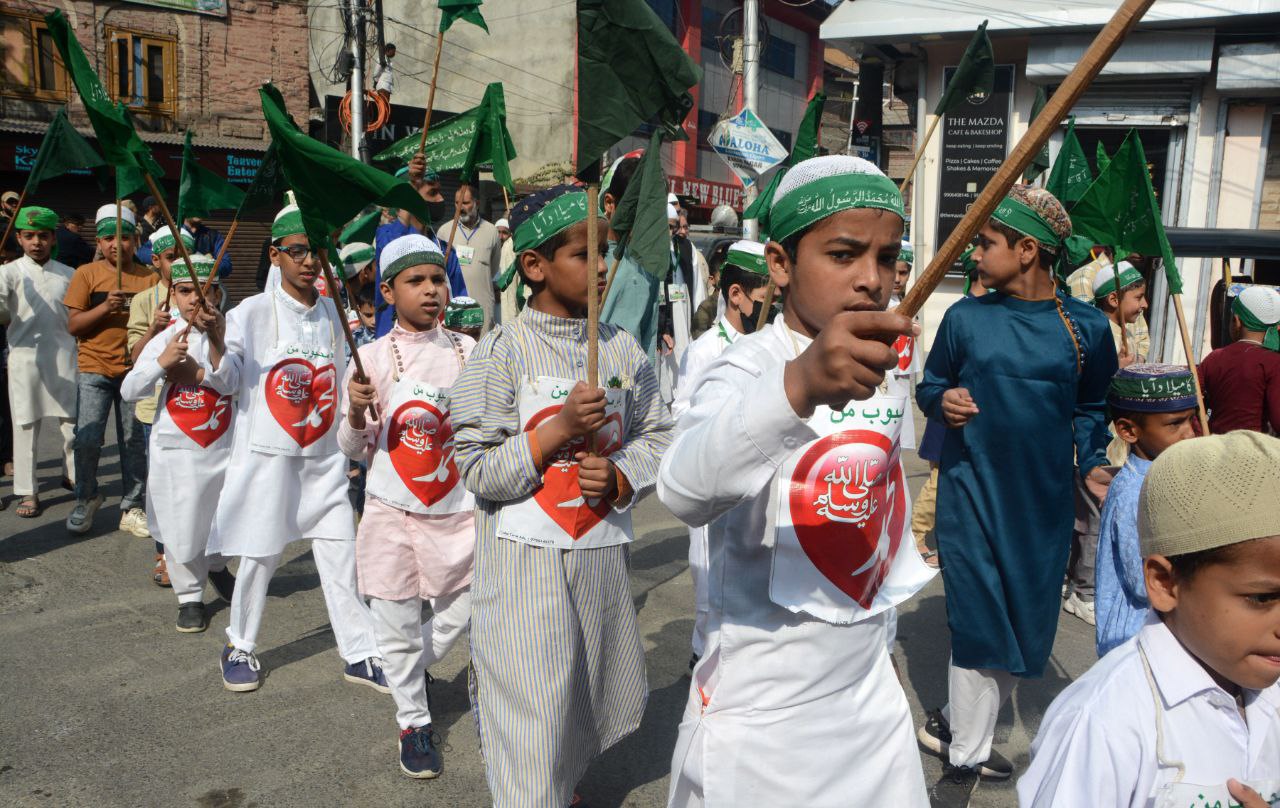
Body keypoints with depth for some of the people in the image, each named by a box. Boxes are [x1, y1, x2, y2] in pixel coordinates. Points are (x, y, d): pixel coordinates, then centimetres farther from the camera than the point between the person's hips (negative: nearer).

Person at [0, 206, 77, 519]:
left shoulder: (68, 274, 7)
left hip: (64, 358, 2)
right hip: (25, 356, -2)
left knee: (73, 421, 8)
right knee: (26, 425, 3)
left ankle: (75, 475, 28)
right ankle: (27, 491, 12)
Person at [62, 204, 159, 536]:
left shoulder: (150, 278, 5)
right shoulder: (87, 274, 1)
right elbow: (73, 325, -2)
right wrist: (105, 307, -16)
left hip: (136, 370, 1)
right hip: (94, 370, -1)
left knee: (134, 442, 6)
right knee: (87, 438, -5)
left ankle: (132, 508, 17)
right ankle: (86, 499, 20)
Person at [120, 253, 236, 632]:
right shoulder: (165, 339, -4)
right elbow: (129, 391, -9)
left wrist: (220, 338, -23)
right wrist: (162, 362, -22)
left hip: (223, 444, 1)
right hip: (176, 447, -1)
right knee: (180, 526, 3)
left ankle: (216, 566, 45)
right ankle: (190, 597, 20)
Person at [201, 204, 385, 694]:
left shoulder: (335, 314, 8)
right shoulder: (252, 312, -3)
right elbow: (227, 382, -8)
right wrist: (214, 341, -24)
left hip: (324, 458, 3)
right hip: (266, 453, -3)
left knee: (341, 553, 4)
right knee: (259, 556, 8)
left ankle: (360, 653, 16)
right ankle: (239, 647, 29)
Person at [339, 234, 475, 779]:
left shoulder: (467, 350, 2)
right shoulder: (372, 357, -5)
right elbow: (353, 448, -3)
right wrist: (356, 414, -22)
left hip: (457, 510, 3)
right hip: (393, 510, -2)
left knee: (461, 610, 11)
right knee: (397, 624, 8)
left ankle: (413, 671, 41)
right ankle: (413, 719, 29)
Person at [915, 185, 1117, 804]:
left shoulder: (1087, 327, 0)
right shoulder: (966, 317, -2)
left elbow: (1091, 407, 13)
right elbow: (929, 386, 8)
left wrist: (1093, 463, -2)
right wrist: (944, 400, -13)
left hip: (1043, 497, 2)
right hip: (972, 490, -2)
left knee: (1022, 624, 10)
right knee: (979, 623, 0)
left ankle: (960, 726, 31)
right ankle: (965, 757, 16)